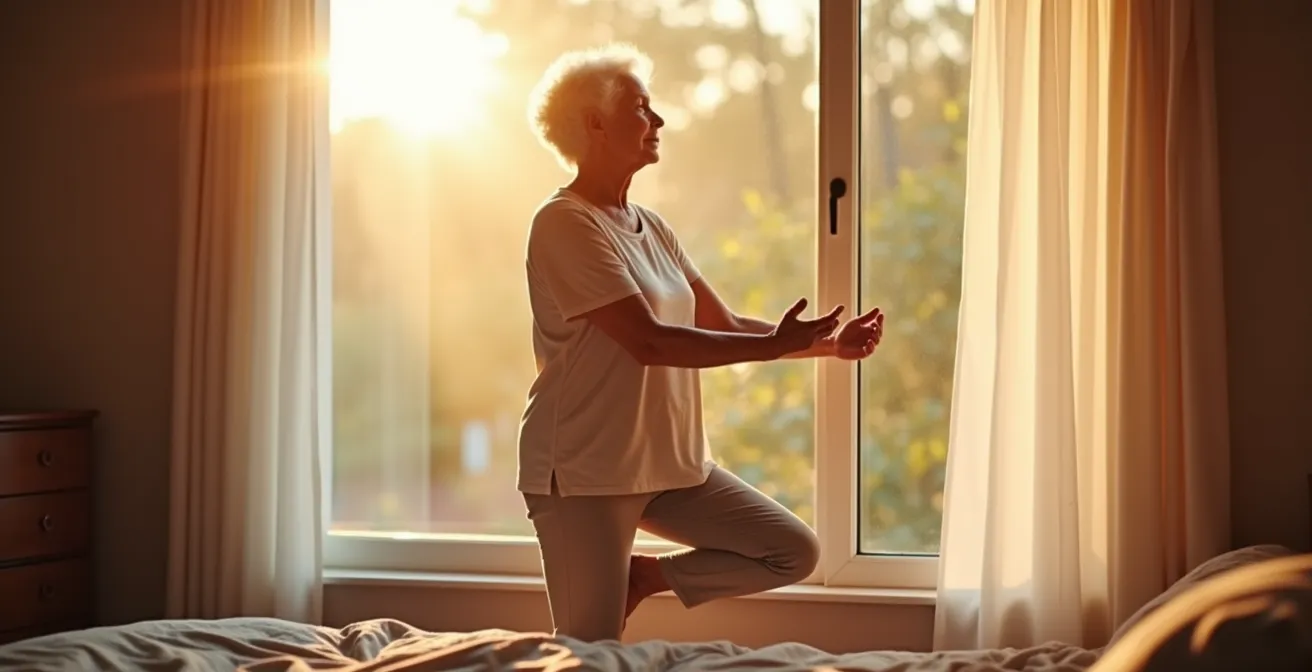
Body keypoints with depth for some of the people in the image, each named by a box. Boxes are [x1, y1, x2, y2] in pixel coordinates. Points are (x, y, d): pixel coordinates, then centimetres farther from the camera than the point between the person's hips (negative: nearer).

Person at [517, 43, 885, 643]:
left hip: (669, 461, 8)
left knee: (794, 552, 3)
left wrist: (826, 343, -2)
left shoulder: (650, 227, 12)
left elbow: (724, 326, 11)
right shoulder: (565, 223, -15)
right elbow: (648, 342, -22)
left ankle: (645, 575, 13)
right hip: (585, 470, -8)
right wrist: (775, 346, -21)